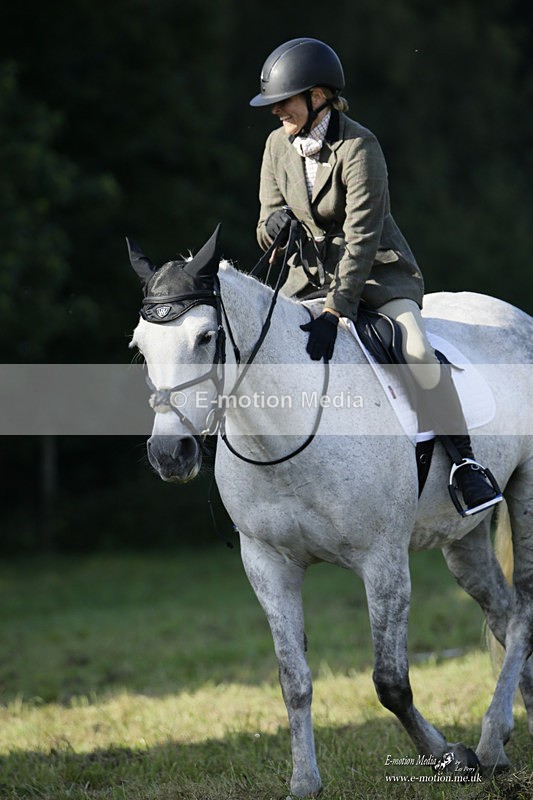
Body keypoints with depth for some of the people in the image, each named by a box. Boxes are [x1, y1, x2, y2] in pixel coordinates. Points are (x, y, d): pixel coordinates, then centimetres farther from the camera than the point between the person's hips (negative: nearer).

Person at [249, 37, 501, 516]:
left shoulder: (358, 147, -22)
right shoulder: (279, 145, -2)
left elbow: (362, 236, -26)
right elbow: (267, 231, 3)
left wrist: (335, 312, -33)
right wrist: (274, 223, -24)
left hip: (378, 270, -6)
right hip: (314, 270, 7)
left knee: (418, 352, -29)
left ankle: (466, 463, -20)